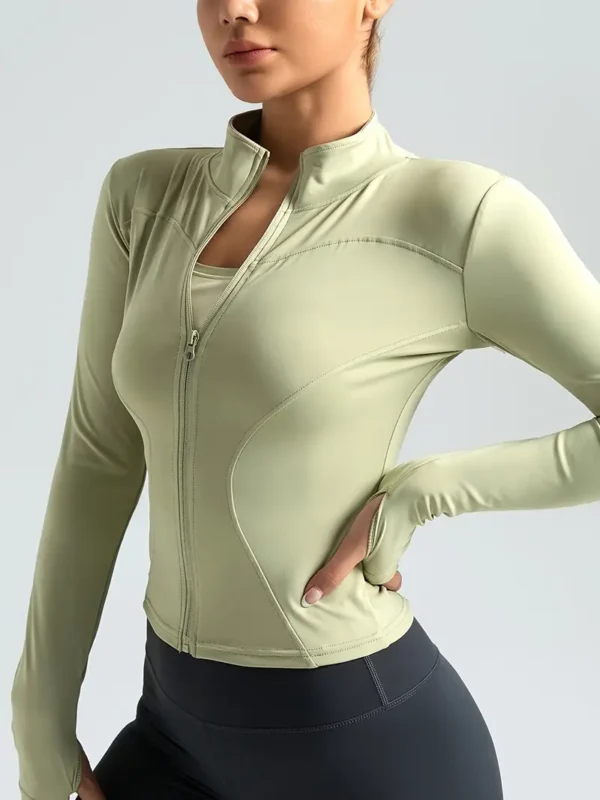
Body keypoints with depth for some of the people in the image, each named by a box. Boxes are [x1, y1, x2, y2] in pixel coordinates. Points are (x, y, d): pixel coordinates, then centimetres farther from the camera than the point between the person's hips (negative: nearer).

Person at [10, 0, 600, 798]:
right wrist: (41, 724, 6)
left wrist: (417, 493, -16)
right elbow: (99, 461, 4)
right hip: (190, 730, 6)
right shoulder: (147, 196, 0)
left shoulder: (462, 216, -17)